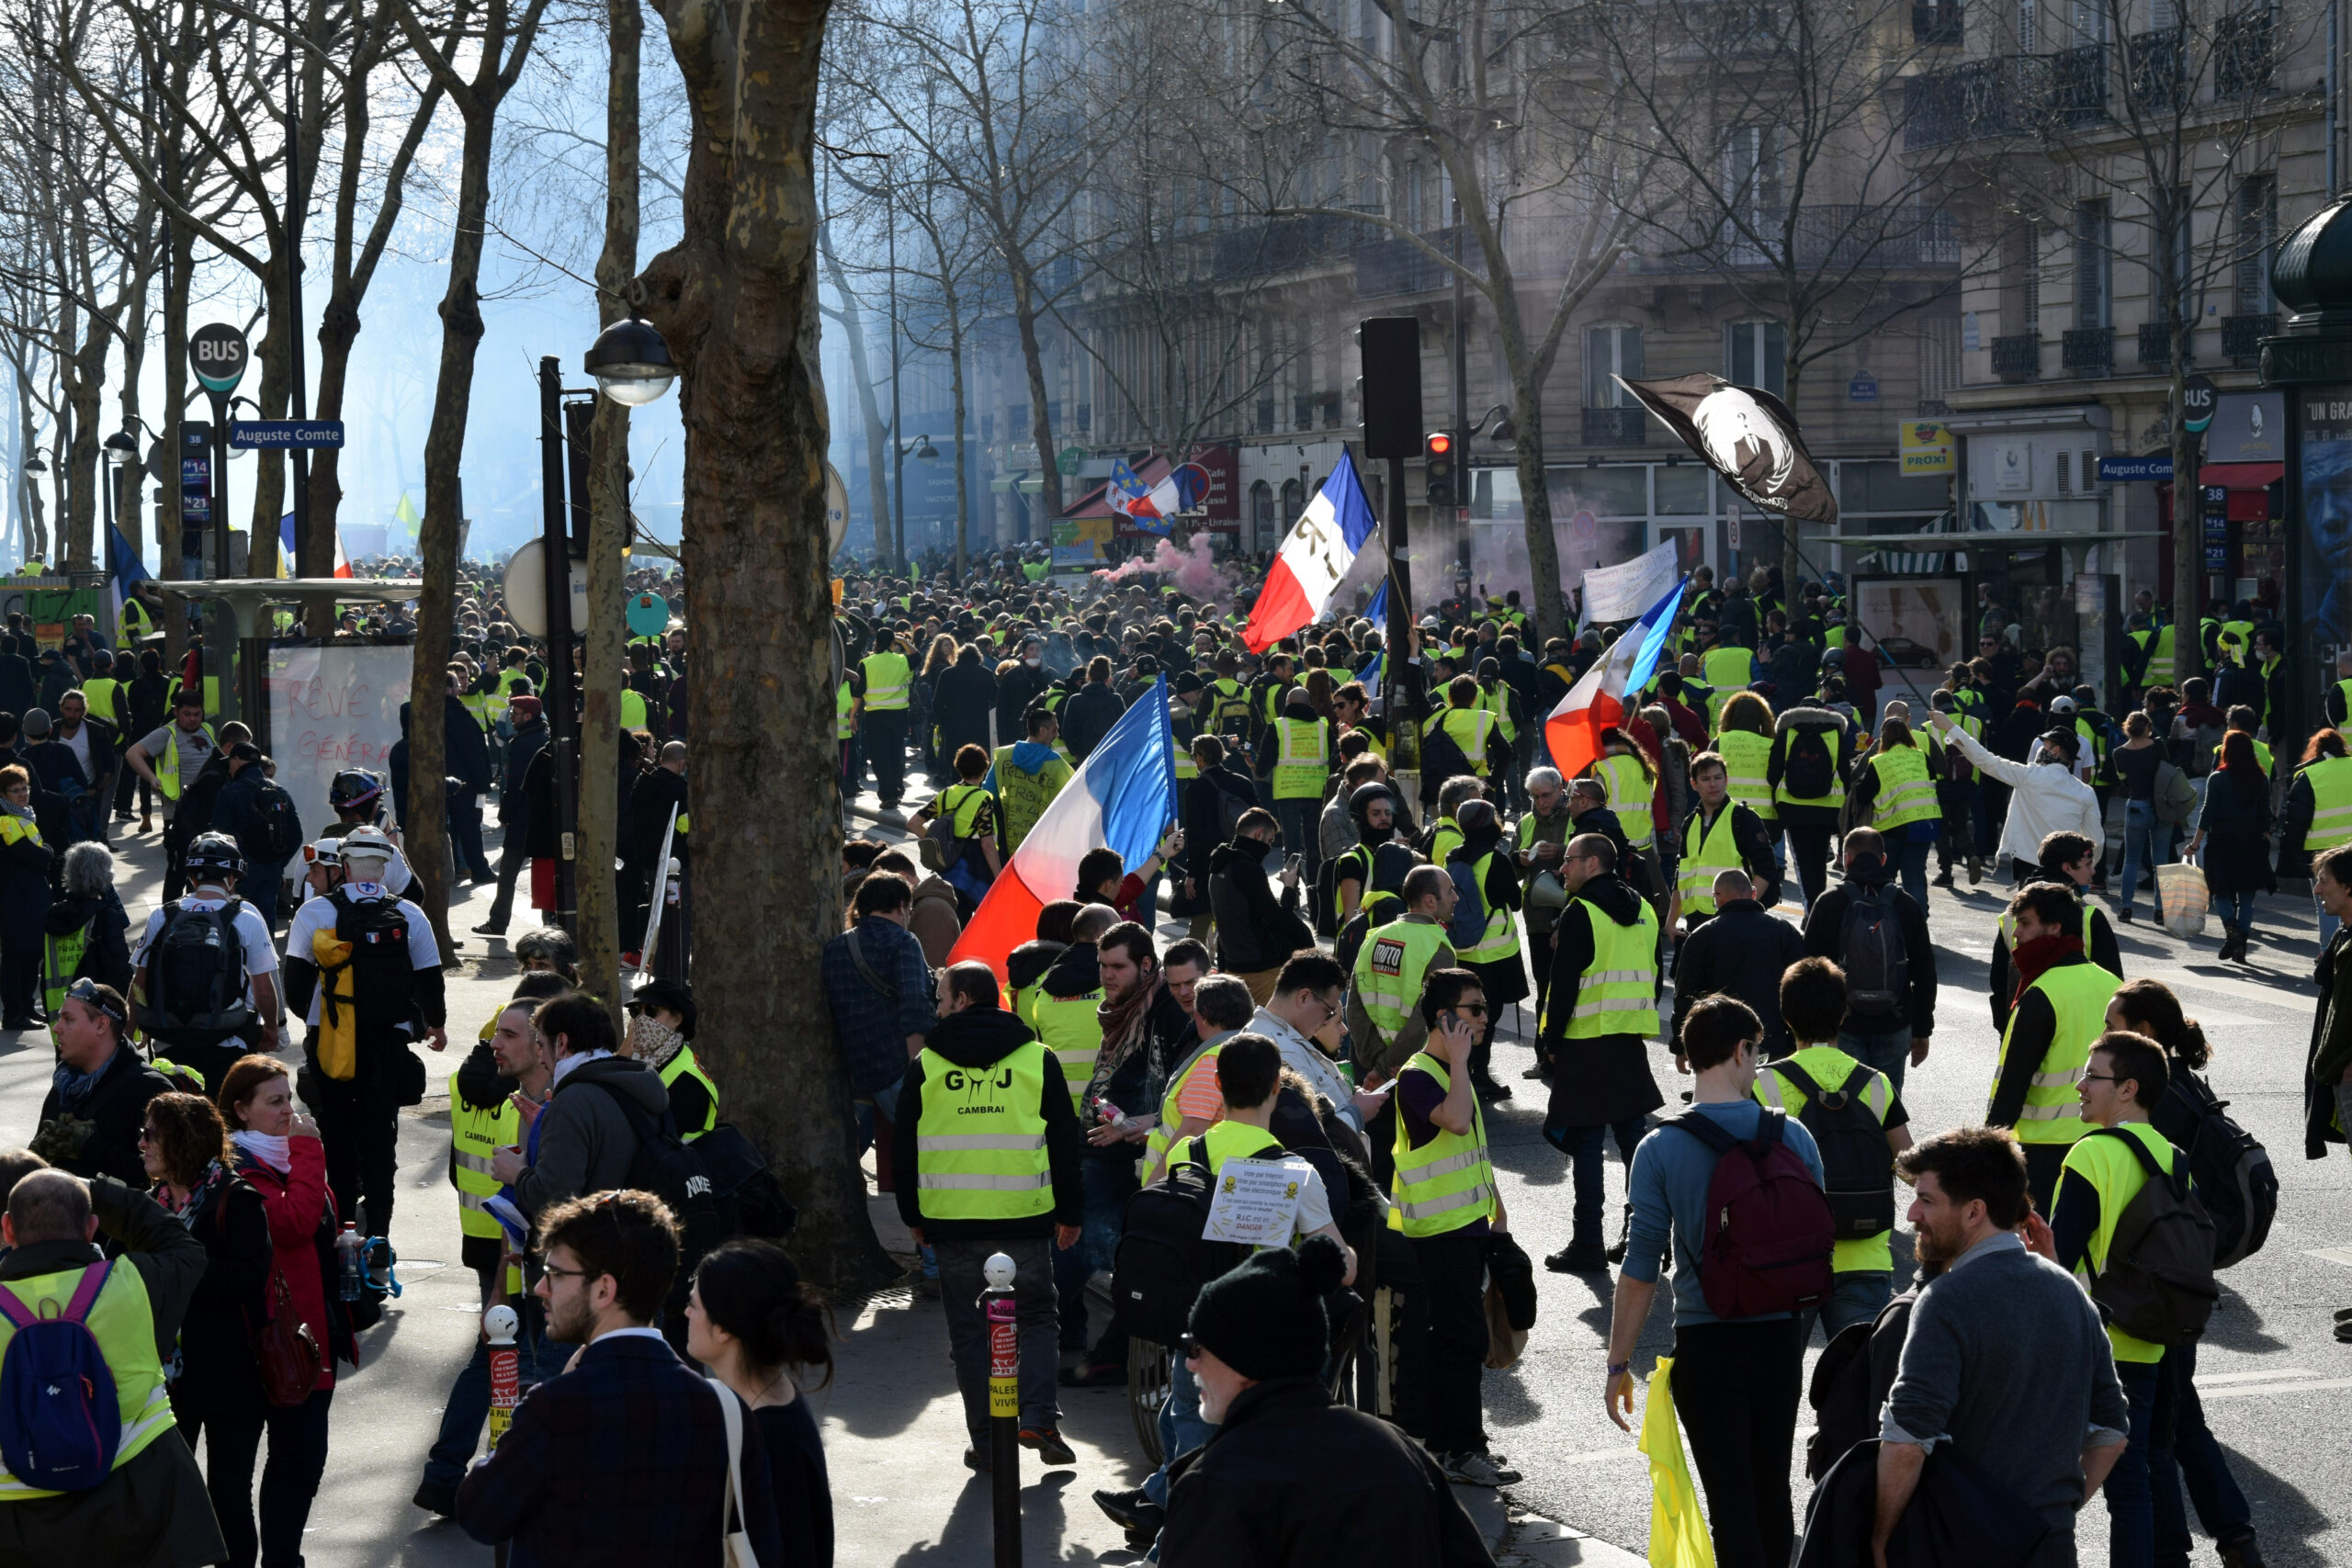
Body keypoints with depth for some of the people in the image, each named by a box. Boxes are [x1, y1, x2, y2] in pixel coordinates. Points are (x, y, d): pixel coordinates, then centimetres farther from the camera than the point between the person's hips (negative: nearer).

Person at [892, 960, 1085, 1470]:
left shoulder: (925, 1066, 2)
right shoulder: (1038, 1060, 3)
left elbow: (904, 1147, 7)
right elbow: (1067, 1143, 6)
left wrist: (914, 1216, 17)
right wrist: (1070, 1214, 13)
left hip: (951, 1219, 0)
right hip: (1024, 1218, 0)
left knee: (969, 1330, 8)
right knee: (1036, 1319, 13)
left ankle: (986, 1441, 6)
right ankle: (1039, 1419, -5)